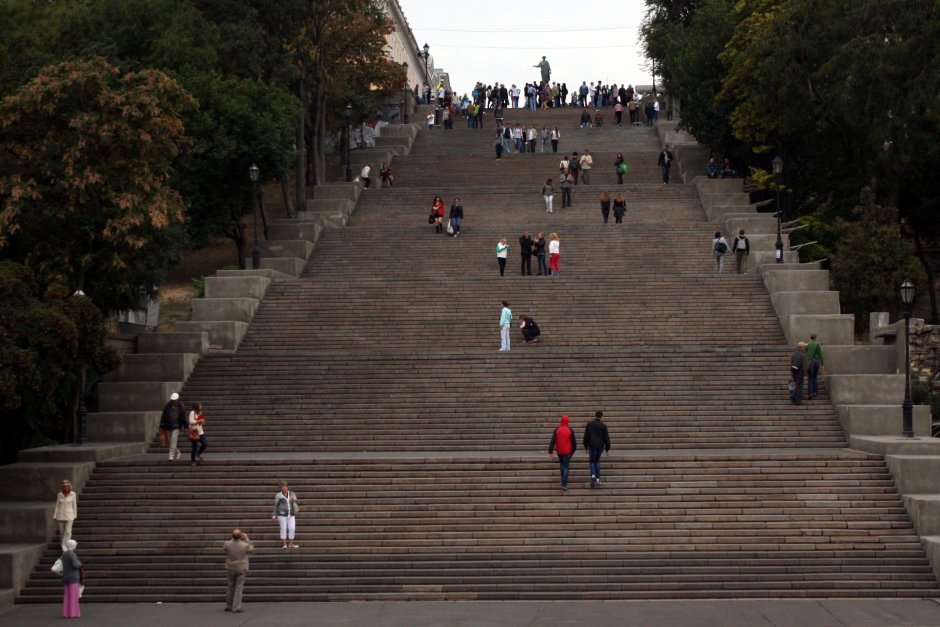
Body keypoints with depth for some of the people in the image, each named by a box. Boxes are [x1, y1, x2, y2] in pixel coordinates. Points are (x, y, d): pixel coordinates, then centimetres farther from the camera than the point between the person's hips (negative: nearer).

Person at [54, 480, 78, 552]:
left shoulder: (73, 494, -1)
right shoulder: (59, 495, 2)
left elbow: (74, 505, 3)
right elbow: (57, 506, 6)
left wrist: (74, 516, 3)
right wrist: (55, 516, 3)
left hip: (69, 515, -2)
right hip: (60, 515, 2)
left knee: (68, 531, -10)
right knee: (61, 532, 6)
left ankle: (65, 547, -12)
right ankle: (63, 546, 19)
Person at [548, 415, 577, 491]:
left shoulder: (557, 430, -5)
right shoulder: (570, 430, -8)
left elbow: (553, 441, -8)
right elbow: (574, 442, -1)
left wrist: (551, 452, -6)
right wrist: (573, 450, 17)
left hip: (559, 451, 2)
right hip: (567, 451, -2)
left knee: (562, 464, 25)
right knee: (566, 467, 0)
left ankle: (563, 480, 26)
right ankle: (564, 484, -10)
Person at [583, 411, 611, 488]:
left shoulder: (589, 424, 3)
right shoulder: (603, 425, -3)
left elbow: (586, 436, 6)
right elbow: (606, 437, -2)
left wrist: (586, 446, 14)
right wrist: (607, 448, 5)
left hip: (592, 445, 0)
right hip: (600, 445, 0)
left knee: (592, 461, 5)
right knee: (597, 461, 14)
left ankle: (593, 475, -22)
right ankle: (597, 479, 10)